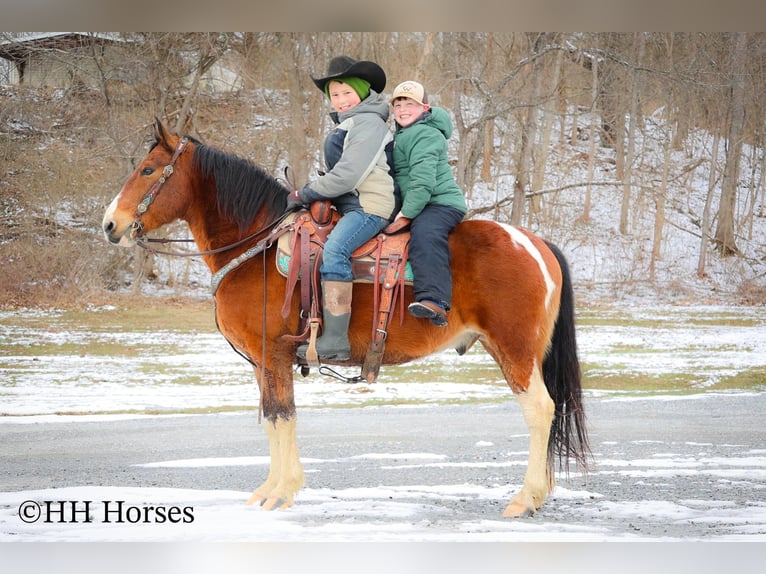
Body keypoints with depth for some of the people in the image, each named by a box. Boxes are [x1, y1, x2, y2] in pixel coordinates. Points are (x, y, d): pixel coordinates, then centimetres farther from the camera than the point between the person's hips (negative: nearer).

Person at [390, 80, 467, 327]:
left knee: (424, 234, -37)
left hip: (439, 203, -12)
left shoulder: (424, 135, -11)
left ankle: (434, 301, -54)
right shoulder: (400, 135, 24)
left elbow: (423, 180, -21)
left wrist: (408, 211, -22)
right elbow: (398, 176, 37)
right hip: (417, 207, 12)